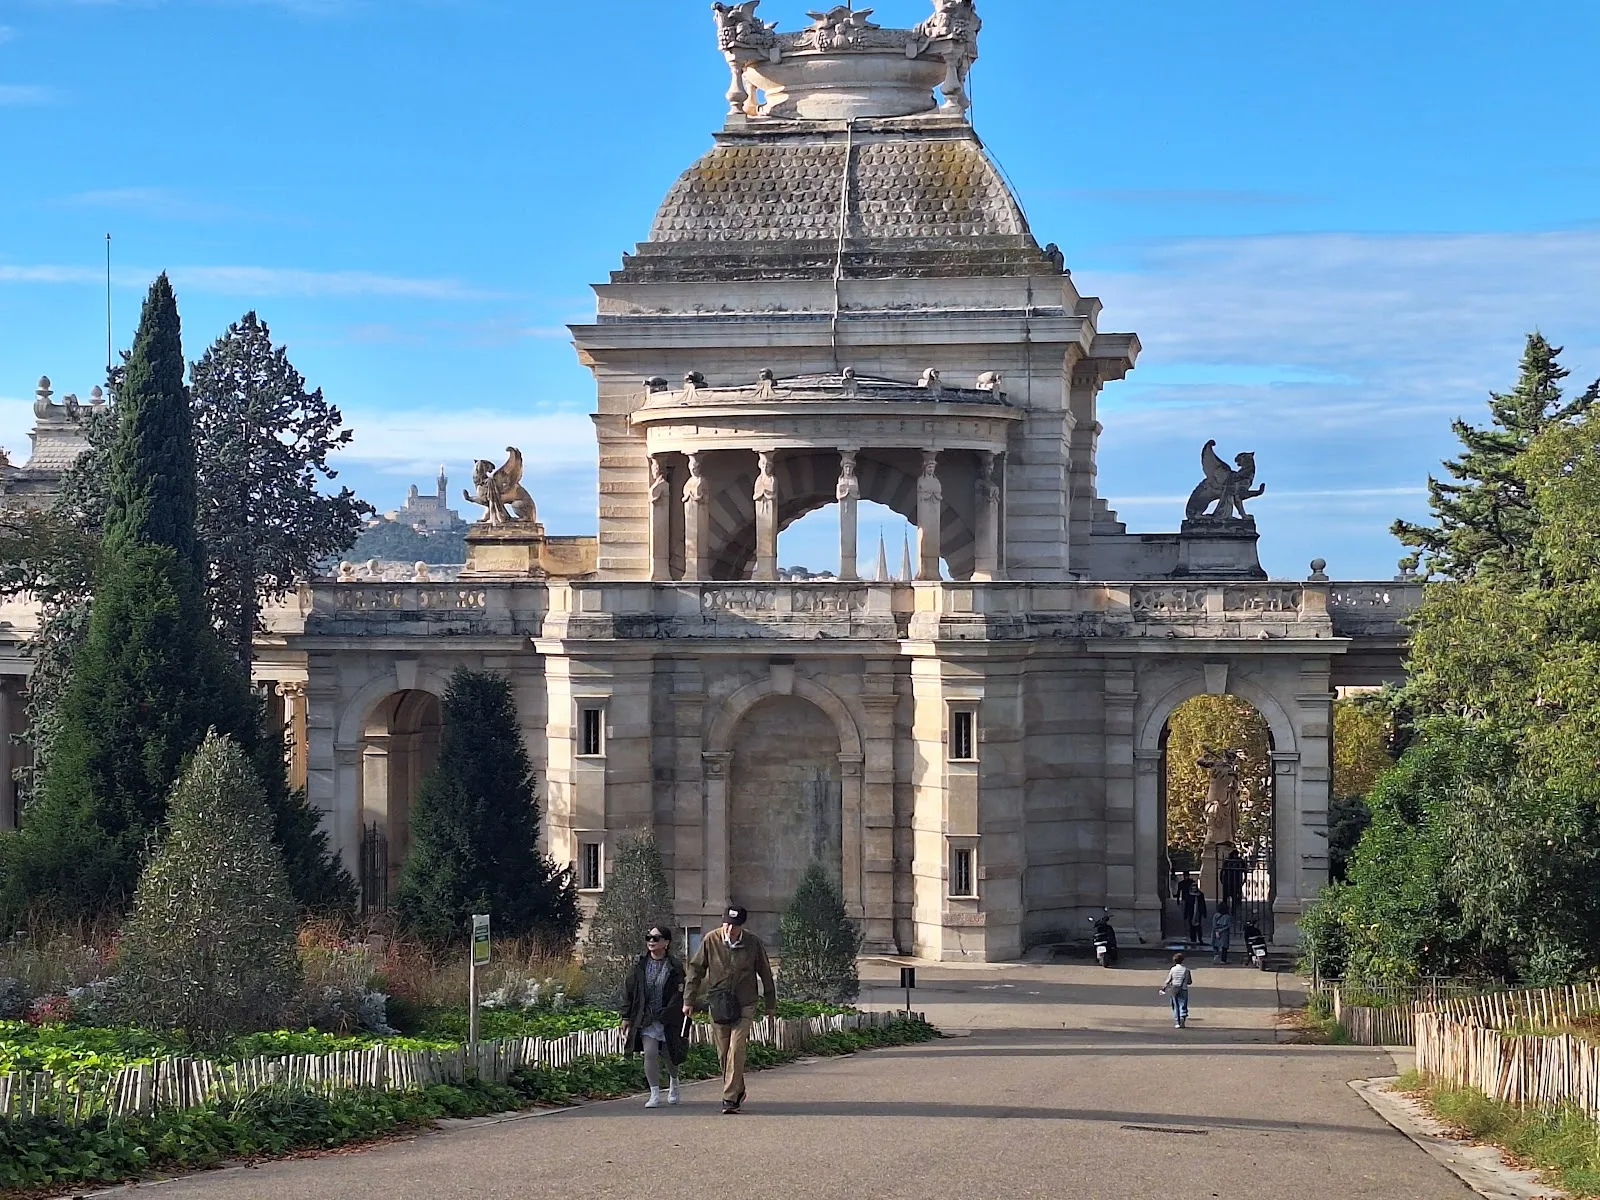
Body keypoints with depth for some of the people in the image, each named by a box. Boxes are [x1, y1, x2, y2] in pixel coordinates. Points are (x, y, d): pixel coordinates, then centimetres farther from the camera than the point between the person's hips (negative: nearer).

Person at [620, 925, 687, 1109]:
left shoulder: (675, 967, -6)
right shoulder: (640, 966, 1)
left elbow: (679, 995, -7)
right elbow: (628, 991, 6)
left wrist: (665, 1015, -15)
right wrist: (627, 1017, 2)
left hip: (669, 1019, -1)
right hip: (646, 1018, 1)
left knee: (671, 1055, 12)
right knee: (650, 1053, -13)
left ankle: (673, 1082, 42)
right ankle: (655, 1094, -5)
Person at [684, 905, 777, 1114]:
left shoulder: (753, 943, -5)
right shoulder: (711, 940, -4)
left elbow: (765, 974, 7)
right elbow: (696, 970, 4)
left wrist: (771, 1004, 12)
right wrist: (689, 1000, 3)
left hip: (744, 1005, -2)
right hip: (718, 1005, 2)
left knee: (736, 1050, -12)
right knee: (723, 1053, 8)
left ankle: (731, 1098, -10)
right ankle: (737, 1091, 27)